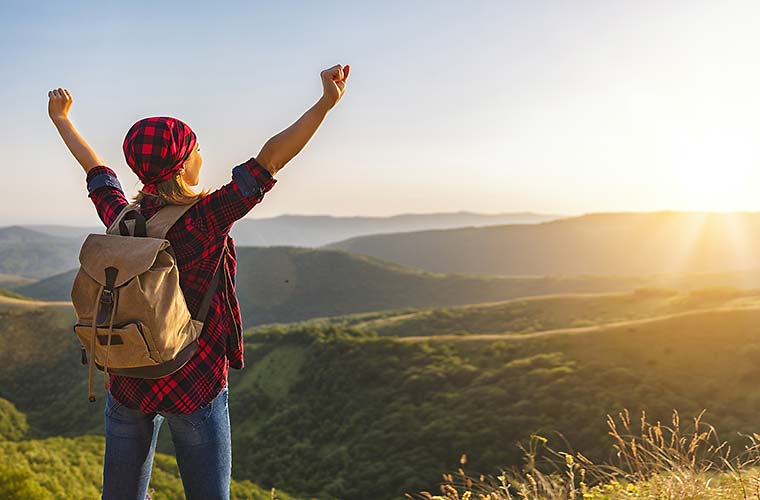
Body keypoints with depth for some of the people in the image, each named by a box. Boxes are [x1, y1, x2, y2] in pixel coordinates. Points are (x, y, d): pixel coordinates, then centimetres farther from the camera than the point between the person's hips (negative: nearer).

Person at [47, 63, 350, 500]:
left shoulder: (121, 219, -4)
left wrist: (61, 119, 31)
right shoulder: (205, 220, -19)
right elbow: (269, 160, -24)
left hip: (126, 385, 5)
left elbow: (95, 167, 13)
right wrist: (326, 103, -25)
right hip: (194, 386, -5)